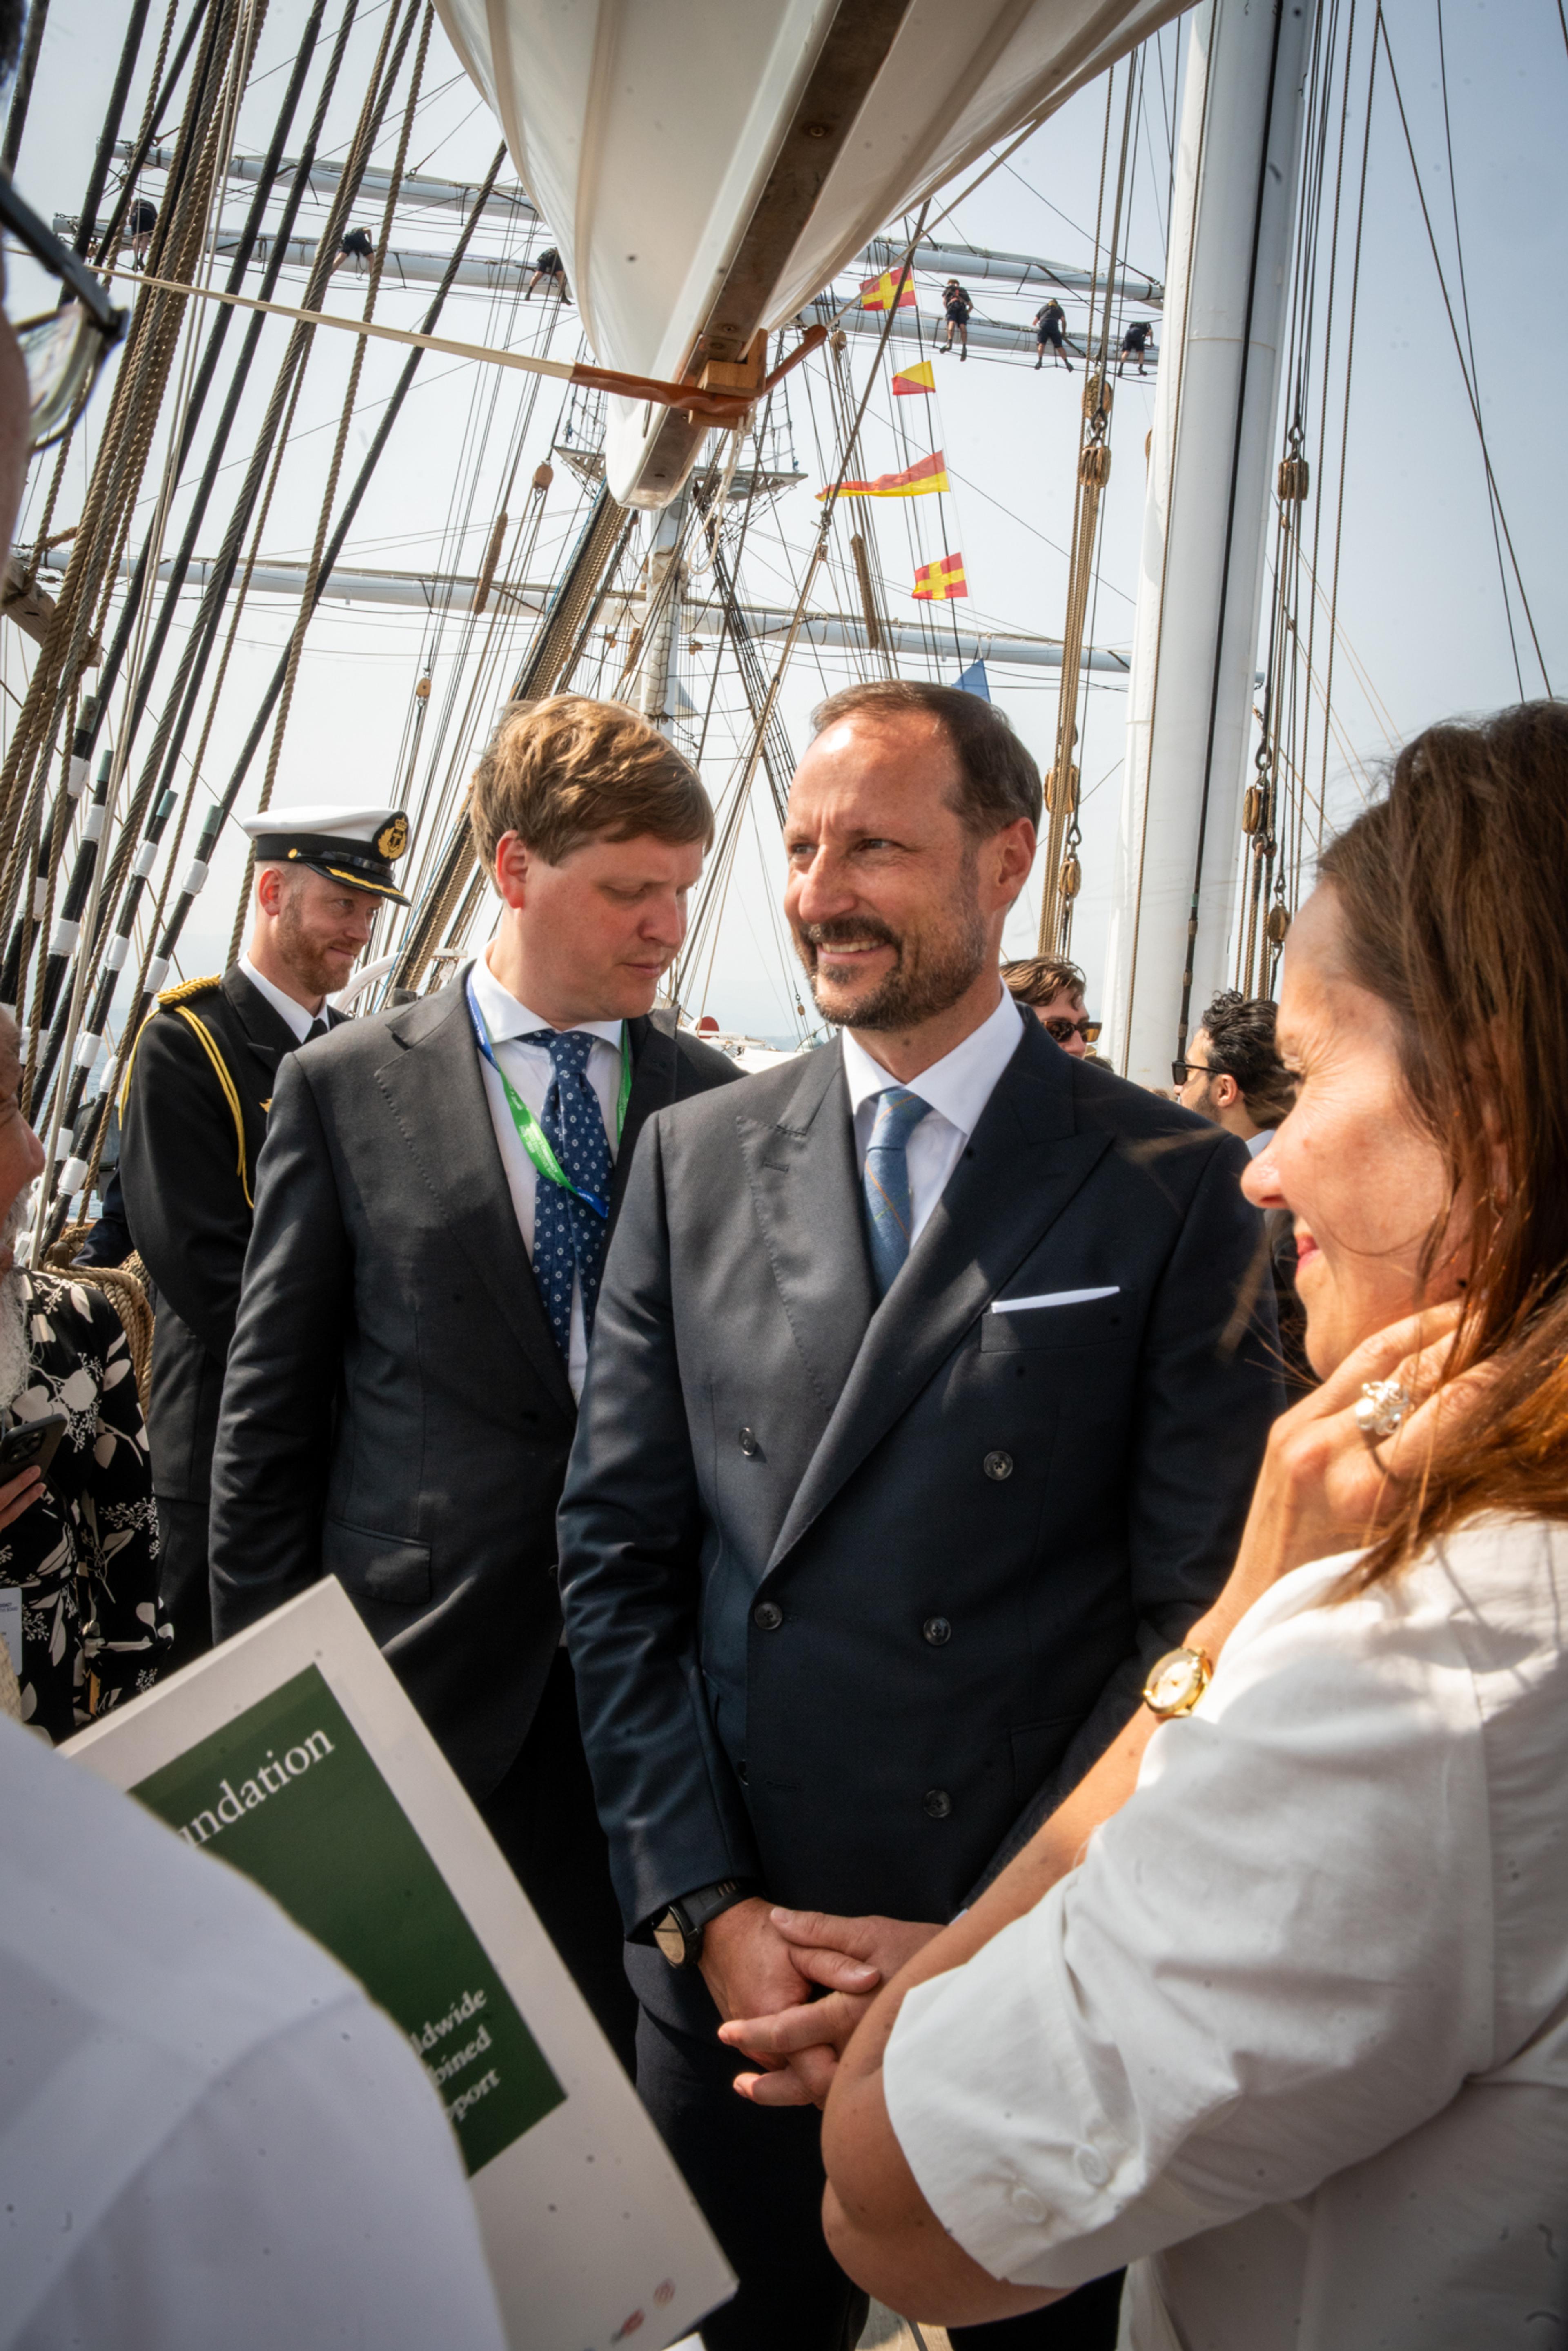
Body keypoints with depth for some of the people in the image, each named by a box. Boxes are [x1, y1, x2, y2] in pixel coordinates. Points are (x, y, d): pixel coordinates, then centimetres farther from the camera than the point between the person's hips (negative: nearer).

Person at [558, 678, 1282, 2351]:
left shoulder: (1174, 1189, -8)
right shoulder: (695, 1160, 2)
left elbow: (1198, 1607, -9)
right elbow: (617, 1554, 1)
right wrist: (706, 1908, -5)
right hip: (720, 1964, 3)